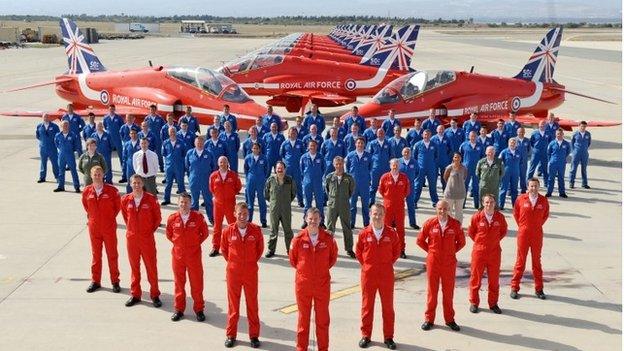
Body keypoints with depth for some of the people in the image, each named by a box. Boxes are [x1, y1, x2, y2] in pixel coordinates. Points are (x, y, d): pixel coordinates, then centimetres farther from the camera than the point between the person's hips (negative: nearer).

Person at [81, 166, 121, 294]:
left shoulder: (111, 190, -9)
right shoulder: (87, 191, -1)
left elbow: (118, 205, 4)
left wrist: (111, 217, 5)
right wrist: (91, 217, 12)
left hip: (109, 227, -2)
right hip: (93, 227, 3)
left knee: (112, 254, 4)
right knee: (95, 254, 11)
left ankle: (115, 282, 13)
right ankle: (95, 281, 20)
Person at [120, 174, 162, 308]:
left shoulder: (151, 199, -8)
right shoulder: (125, 200, -1)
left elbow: (158, 218, 2)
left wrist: (150, 230, 3)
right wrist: (131, 229, 12)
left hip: (147, 238, -2)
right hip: (131, 238, 3)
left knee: (151, 267, 3)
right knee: (134, 267, 12)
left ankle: (155, 295, 13)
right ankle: (135, 295, 22)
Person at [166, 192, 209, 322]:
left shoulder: (198, 217, -8)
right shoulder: (172, 218, -3)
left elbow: (205, 233, 5)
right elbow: (168, 234, 13)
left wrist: (196, 243, 2)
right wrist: (177, 243, 6)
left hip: (194, 255, -1)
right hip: (177, 255, 2)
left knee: (197, 283, 5)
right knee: (178, 283, 11)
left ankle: (199, 309, 17)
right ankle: (179, 309, 23)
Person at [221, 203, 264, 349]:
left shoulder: (256, 230, -7)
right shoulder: (228, 231, -6)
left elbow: (260, 248, 8)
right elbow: (224, 249, 10)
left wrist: (252, 261, 6)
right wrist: (231, 262, 7)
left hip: (251, 272, 0)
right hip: (233, 272, 0)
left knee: (252, 304, 7)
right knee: (233, 304, 10)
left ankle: (254, 335, 19)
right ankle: (231, 335, 22)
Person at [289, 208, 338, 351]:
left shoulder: (328, 238, -7)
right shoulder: (299, 239, -8)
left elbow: (333, 256, 10)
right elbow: (292, 258, 7)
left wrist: (325, 268, 7)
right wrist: (302, 269, 7)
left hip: (322, 283, 0)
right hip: (303, 283, 0)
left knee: (323, 317, 9)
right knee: (303, 317, 10)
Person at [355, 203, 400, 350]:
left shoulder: (391, 233, -5)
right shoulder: (364, 233, -5)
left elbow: (397, 250, 9)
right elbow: (358, 252, 8)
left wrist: (389, 263, 3)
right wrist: (366, 265, 4)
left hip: (387, 274, 0)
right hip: (368, 274, 0)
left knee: (388, 306, 7)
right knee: (367, 306, 9)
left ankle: (388, 337, 19)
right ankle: (366, 336, 21)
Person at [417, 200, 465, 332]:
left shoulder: (455, 224, -3)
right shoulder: (430, 223, -5)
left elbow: (461, 242, 10)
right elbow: (420, 240, 5)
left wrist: (452, 252, 5)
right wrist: (431, 251, 3)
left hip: (449, 263, 1)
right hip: (433, 262, 0)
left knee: (448, 291, 8)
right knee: (432, 291, 7)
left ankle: (449, 319, 21)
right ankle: (429, 319, 17)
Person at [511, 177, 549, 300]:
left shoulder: (543, 200, -2)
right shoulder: (521, 199, -6)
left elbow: (546, 214, 14)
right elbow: (515, 213, 8)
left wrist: (538, 225, 8)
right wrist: (521, 225, 6)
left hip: (537, 235, 1)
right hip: (523, 234, -1)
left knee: (537, 261, 10)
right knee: (520, 261, 4)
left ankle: (539, 289, 18)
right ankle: (514, 288, 11)